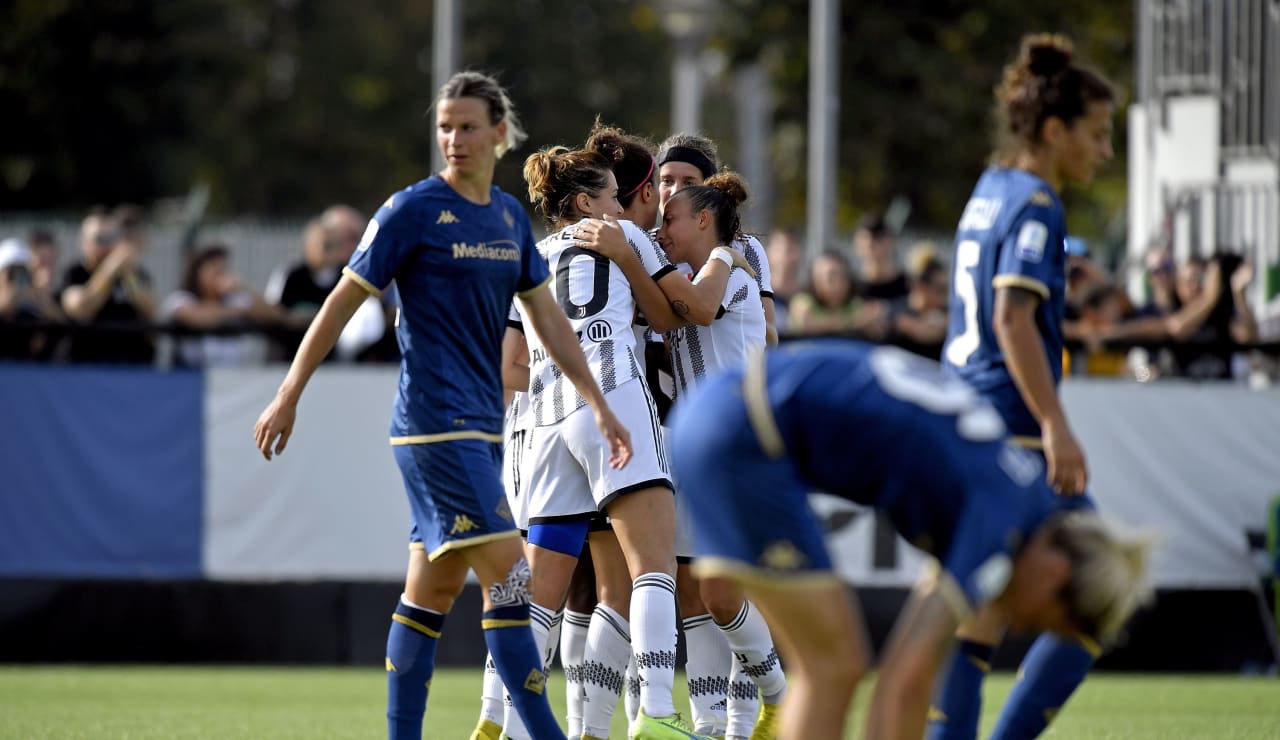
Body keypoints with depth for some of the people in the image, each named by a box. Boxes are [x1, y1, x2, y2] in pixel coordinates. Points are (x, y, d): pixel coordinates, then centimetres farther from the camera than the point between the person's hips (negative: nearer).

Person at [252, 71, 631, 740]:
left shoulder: (510, 217, 12)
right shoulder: (413, 210, -8)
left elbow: (548, 320, 17)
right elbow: (342, 302, -4)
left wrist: (599, 406, 13)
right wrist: (288, 397, -5)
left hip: (480, 425, 7)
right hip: (435, 424, -7)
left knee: (433, 588, 10)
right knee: (508, 573, -14)